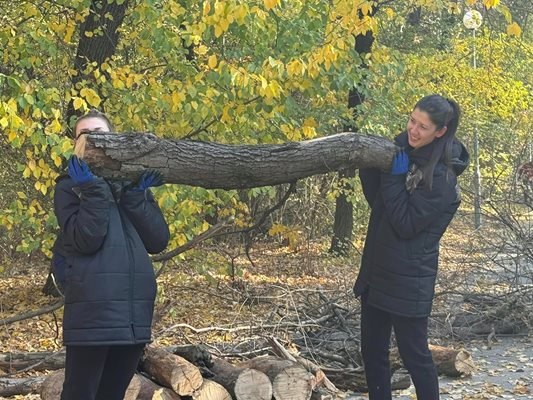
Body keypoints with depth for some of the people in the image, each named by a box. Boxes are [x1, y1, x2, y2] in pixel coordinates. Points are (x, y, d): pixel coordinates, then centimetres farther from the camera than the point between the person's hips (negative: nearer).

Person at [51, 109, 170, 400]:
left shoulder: (135, 183, 16)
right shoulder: (70, 186, 3)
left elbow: (159, 241, 2)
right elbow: (86, 240, -14)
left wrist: (135, 196, -7)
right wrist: (95, 189, -14)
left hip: (135, 311, 5)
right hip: (92, 310, -5)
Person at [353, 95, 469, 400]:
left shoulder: (441, 176, -18)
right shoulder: (402, 149, 3)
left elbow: (406, 224, -21)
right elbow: (376, 201, 6)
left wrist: (394, 176, -20)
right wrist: (370, 166, -8)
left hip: (408, 280, -8)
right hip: (377, 271, 8)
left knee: (414, 354, 4)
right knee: (372, 351, 15)